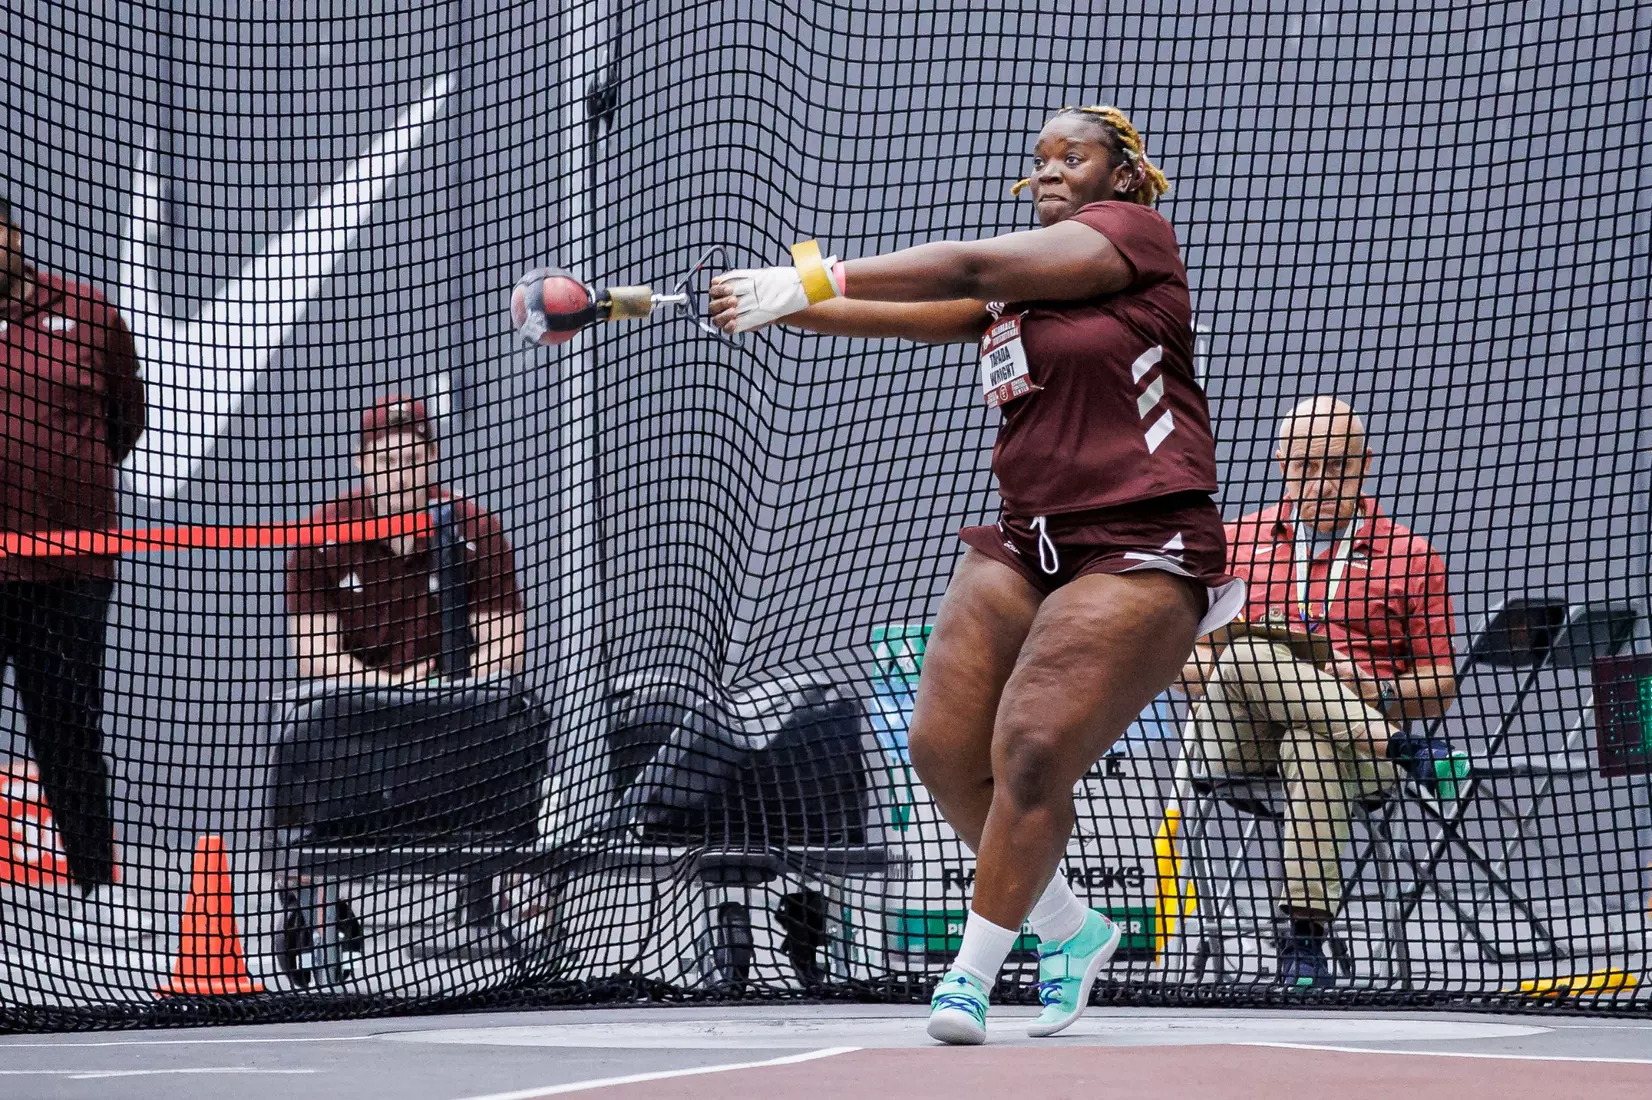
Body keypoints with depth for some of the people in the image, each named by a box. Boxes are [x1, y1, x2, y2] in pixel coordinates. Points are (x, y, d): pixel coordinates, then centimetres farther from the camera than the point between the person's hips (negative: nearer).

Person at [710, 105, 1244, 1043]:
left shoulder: (1133, 232, -5)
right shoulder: (1017, 282, 17)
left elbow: (968, 266, -15)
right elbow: (898, 314, 6)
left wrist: (816, 278, -20)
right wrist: (774, 302, -10)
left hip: (1140, 552, -8)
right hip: (1028, 543, 8)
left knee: (1031, 757, -16)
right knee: (945, 748, -2)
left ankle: (972, 973, -4)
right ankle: (1068, 929, 19)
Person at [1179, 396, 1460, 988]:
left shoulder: (1411, 557, 15)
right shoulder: (1235, 542, 21)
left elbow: (1440, 685, 11)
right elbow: (1190, 660, 17)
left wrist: (1379, 691, -10)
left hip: (1352, 745, -2)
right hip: (1234, 740, 2)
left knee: (1315, 748, -40)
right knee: (1247, 656, -33)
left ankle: (1304, 936, -41)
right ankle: (1394, 744, -33)